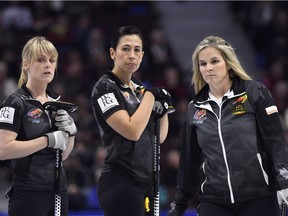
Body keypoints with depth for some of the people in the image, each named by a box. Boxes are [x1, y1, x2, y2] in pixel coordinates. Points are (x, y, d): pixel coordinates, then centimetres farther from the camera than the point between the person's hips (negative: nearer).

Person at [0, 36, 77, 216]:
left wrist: (71, 131, -1)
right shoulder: (16, 103, -8)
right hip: (28, 193, -7)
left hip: (58, 189, 7)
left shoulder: (57, 101, 14)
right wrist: (48, 140, -17)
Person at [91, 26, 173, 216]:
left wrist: (163, 108, 1)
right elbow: (132, 131, -21)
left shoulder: (139, 86, 15)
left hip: (146, 181, 8)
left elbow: (159, 138, 19)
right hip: (120, 183, -8)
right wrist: (150, 95, -10)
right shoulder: (105, 88, -8)